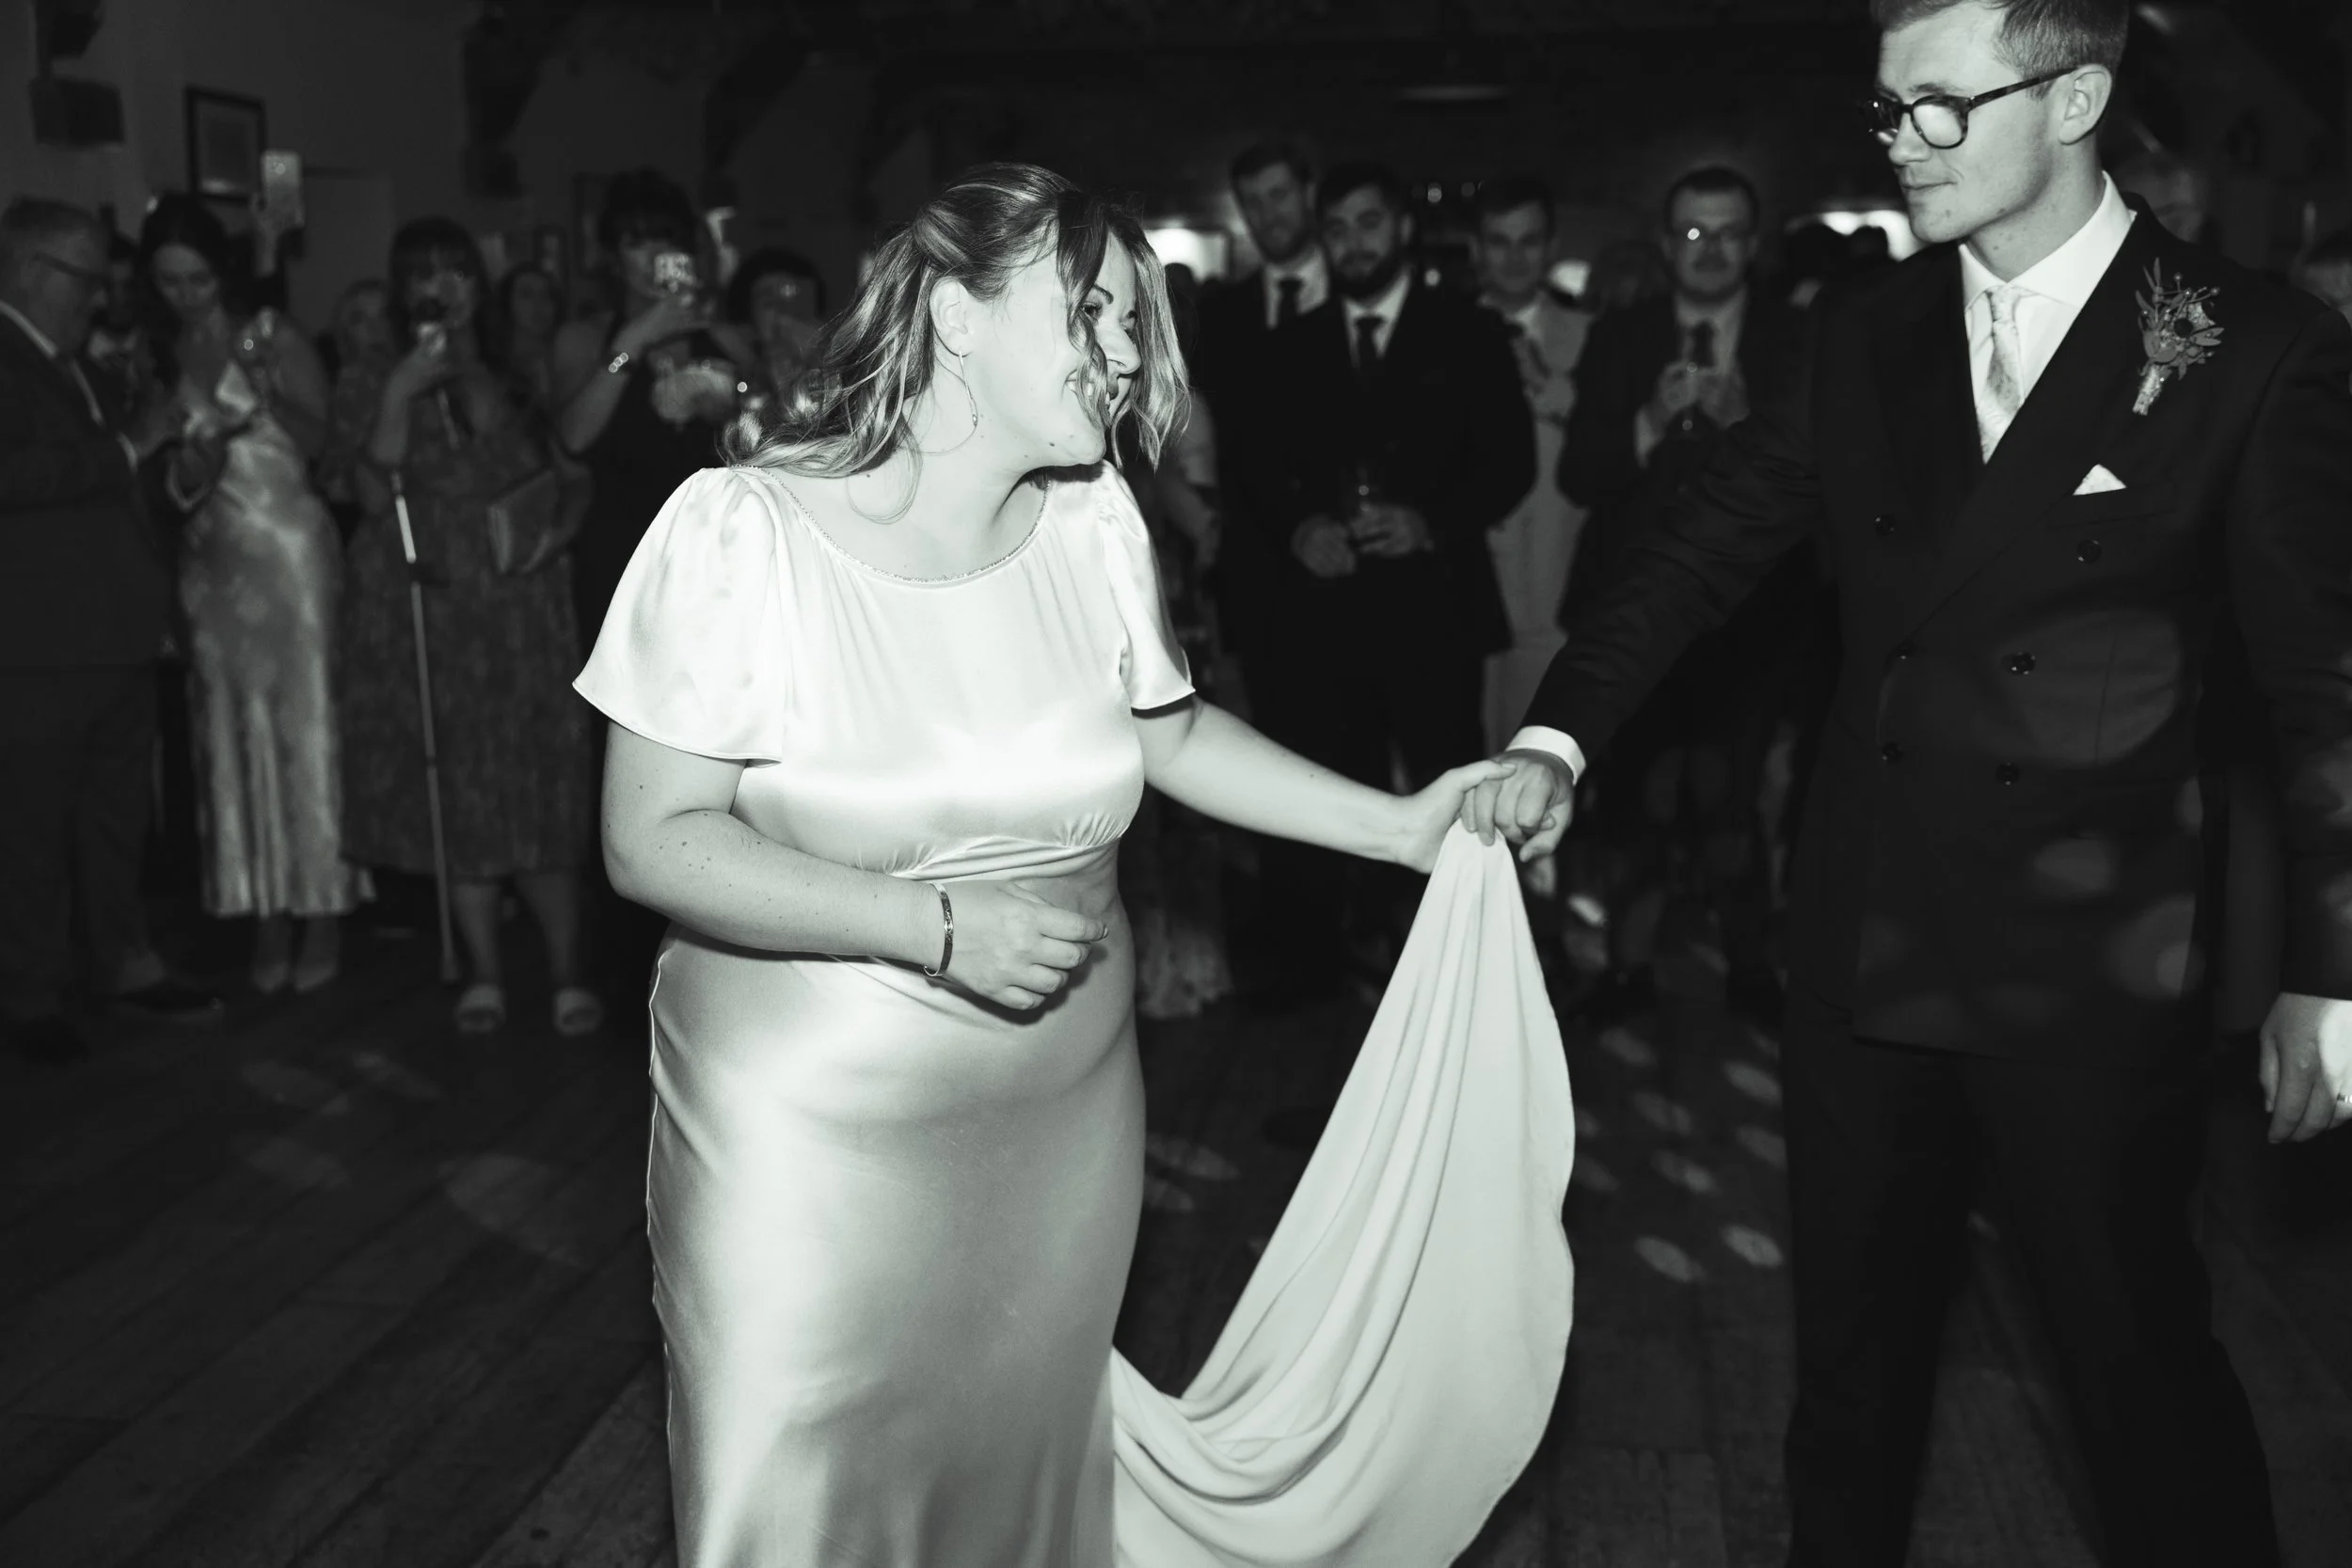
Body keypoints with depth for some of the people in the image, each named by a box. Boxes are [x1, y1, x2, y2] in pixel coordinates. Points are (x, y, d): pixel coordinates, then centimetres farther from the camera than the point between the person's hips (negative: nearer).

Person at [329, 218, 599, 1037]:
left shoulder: (516, 380, 12)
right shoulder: (368, 384, 6)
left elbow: (568, 477, 15)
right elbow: (377, 495, -7)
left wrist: (560, 510, -6)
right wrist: (401, 394, -14)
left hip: (519, 608, 1)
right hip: (422, 613, 0)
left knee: (539, 790, -3)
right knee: (454, 794, 2)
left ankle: (567, 973, 2)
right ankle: (484, 975, 11)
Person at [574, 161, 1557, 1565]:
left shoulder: (1095, 519, -2)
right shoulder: (742, 528, -15)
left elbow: (1170, 728, 12)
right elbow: (652, 840, -16)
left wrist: (1400, 825, 4)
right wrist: (937, 926, -23)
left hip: (1064, 1119, 4)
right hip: (814, 1132, -4)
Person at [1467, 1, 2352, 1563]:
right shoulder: (1868, 333, 3)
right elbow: (1707, 542, 1)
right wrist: (1560, 735, -13)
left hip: (2092, 967, -4)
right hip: (1865, 941, 4)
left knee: (2137, 1348, 10)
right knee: (1852, 1328, 19)